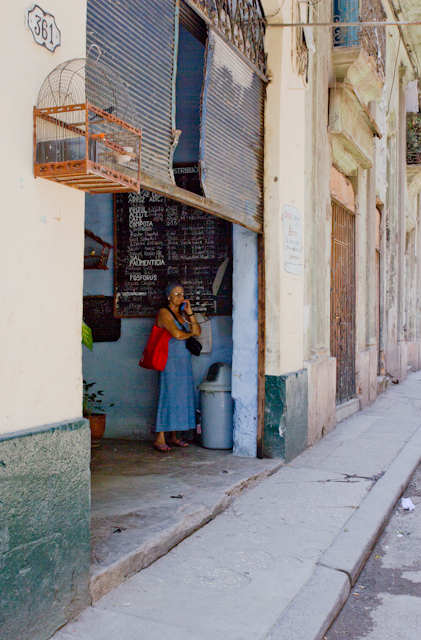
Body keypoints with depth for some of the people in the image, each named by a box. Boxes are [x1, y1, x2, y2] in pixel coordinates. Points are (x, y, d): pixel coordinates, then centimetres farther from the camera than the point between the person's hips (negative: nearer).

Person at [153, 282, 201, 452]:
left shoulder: (183, 313, 17)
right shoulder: (164, 313, -6)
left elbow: (197, 332, 7)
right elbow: (177, 334, -17)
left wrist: (189, 313, -1)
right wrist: (189, 334, 2)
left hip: (184, 360, 7)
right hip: (170, 360, -7)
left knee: (181, 396, 7)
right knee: (168, 395, -9)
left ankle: (173, 436, 13)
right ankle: (160, 438, -5)